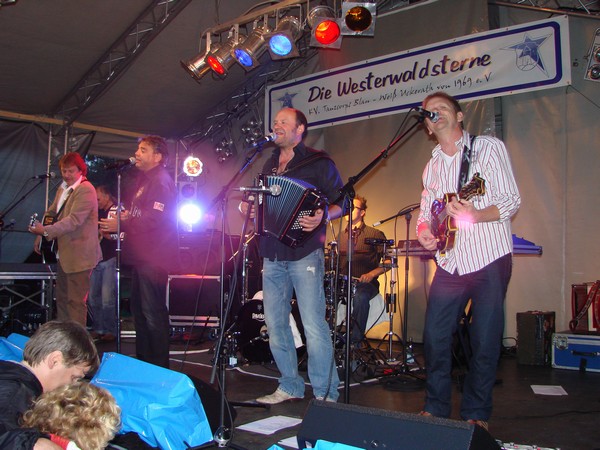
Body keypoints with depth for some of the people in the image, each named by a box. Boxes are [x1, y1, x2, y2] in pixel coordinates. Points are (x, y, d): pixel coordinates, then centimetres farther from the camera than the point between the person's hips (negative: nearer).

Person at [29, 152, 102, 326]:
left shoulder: (86, 190, -17)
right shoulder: (62, 188, 13)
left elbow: (74, 220, -25)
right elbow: (51, 213, 20)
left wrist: (46, 231, -29)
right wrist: (40, 236, 10)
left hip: (79, 254, -9)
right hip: (64, 253, 9)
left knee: (75, 300, -3)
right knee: (62, 298, 18)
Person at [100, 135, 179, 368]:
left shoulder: (161, 181, -13)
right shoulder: (146, 180, 22)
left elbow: (155, 218, -23)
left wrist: (121, 225, -16)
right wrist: (126, 215, 8)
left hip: (153, 259, -11)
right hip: (142, 256, 11)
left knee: (152, 313, -8)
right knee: (139, 308, 17)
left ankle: (159, 367, 1)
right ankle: (143, 361, 28)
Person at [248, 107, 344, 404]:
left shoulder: (317, 162, 0)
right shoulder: (269, 165, 20)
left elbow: (341, 202, -4)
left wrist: (322, 216, -23)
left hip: (304, 254, -7)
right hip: (272, 255, 7)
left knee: (314, 327, -10)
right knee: (275, 324, 8)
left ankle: (326, 395, 0)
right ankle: (290, 388, 21)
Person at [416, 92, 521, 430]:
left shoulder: (489, 147, -2)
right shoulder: (432, 166, 15)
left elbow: (512, 200, -9)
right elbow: (426, 209, 20)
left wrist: (475, 216, -27)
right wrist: (424, 230, -4)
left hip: (489, 260, -5)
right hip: (450, 262, 5)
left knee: (485, 342, 1)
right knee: (435, 337, 5)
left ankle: (477, 415, 17)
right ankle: (436, 408, 22)